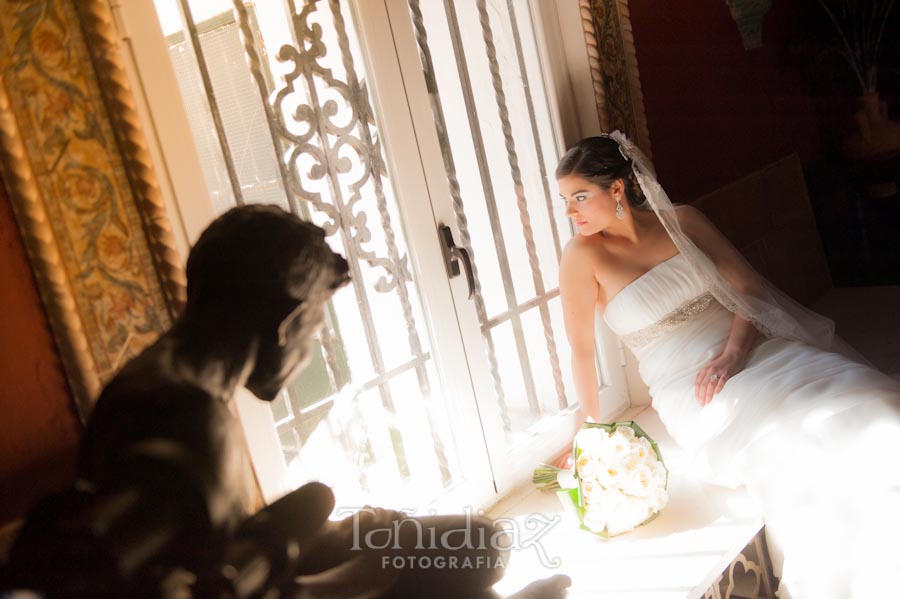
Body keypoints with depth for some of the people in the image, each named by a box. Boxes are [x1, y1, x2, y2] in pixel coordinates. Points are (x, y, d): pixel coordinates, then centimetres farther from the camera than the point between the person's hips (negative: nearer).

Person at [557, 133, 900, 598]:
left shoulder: (681, 220, 6)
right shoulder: (583, 255, -5)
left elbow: (750, 287, 5)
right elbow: (581, 350, 0)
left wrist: (733, 351, -12)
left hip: (756, 350, 4)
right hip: (693, 394, -4)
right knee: (806, 462, -28)